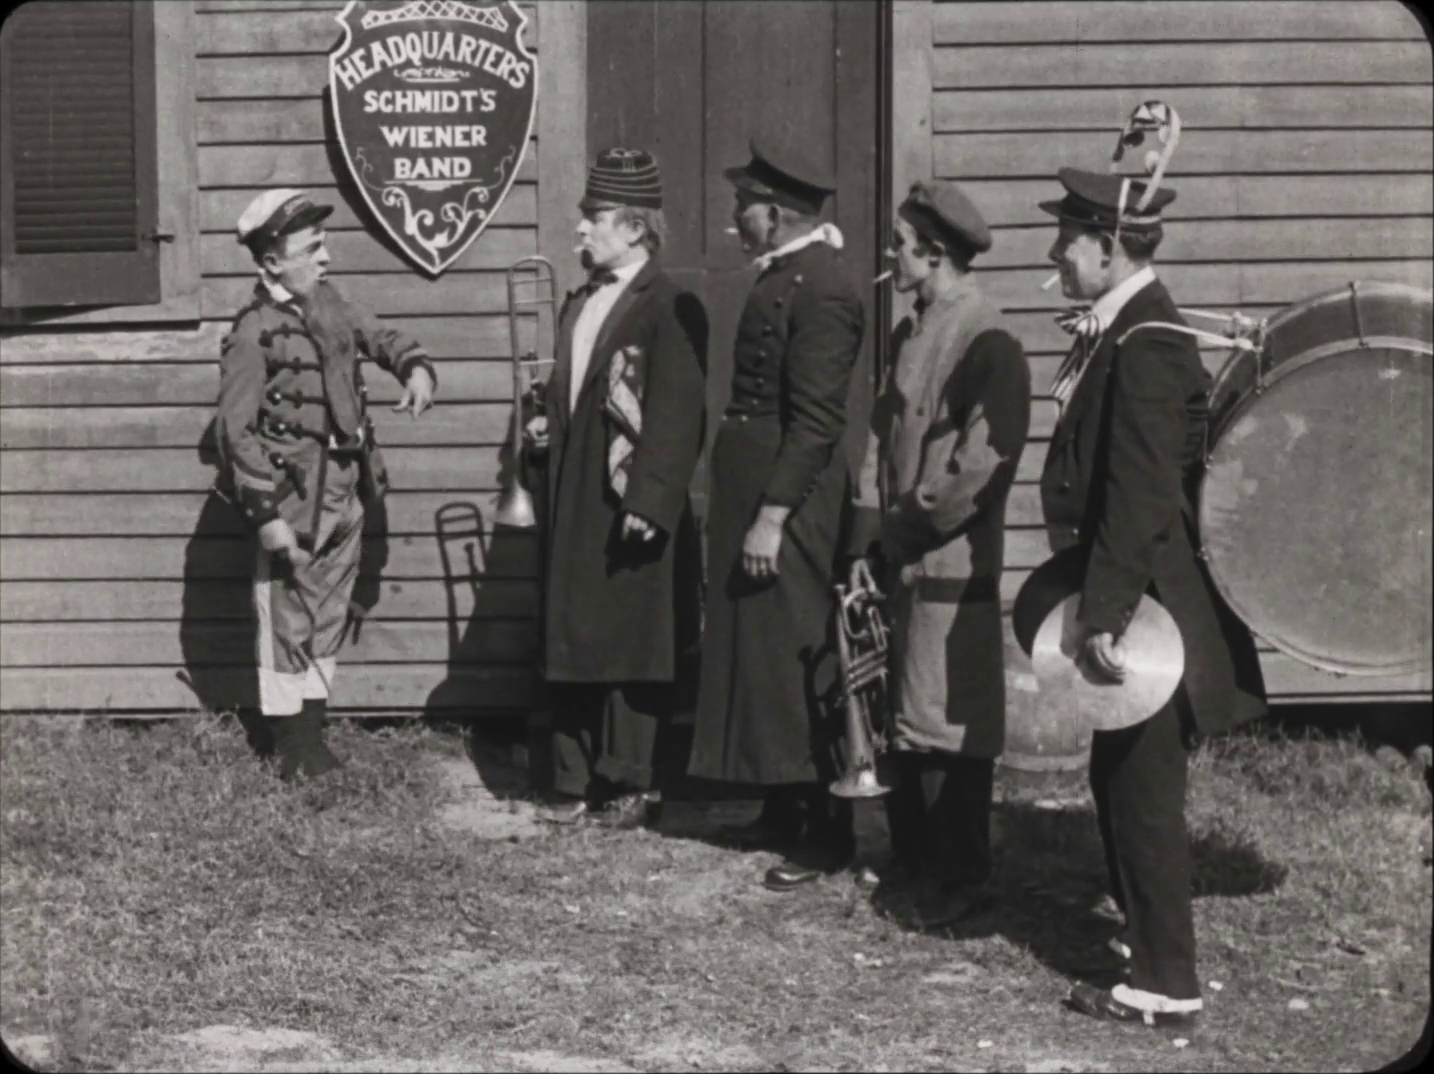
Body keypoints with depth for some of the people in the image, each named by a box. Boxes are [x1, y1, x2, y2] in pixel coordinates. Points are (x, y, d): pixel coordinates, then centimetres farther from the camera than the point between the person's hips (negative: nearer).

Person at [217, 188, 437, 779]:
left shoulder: (327, 302, 4)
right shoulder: (255, 333, -16)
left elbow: (380, 337, 16)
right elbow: (234, 430, -17)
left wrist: (415, 368, -8)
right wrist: (266, 514, -20)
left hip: (346, 492, 8)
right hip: (294, 500, -8)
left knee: (329, 618, 16)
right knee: (288, 623, 3)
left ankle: (314, 735, 28)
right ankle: (291, 752, 14)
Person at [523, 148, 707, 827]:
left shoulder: (665, 306, -11)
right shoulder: (580, 303, 15)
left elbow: (676, 415, -16)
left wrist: (648, 504, -20)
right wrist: (547, 426, 7)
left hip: (631, 510, -8)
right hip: (573, 505, 8)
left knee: (630, 647, 1)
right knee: (570, 642, 9)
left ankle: (627, 784, 11)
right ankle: (574, 782, 17)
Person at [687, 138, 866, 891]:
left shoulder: (819, 288, -17)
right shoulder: (781, 275, 12)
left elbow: (816, 419, -21)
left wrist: (772, 517, -22)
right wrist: (747, 511, 16)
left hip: (789, 504, -10)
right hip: (754, 494, 10)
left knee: (797, 664, -3)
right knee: (760, 653, 15)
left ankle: (825, 833, 7)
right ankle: (785, 810, 27)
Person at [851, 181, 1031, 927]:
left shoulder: (990, 346, -14)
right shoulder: (910, 334, 13)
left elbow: (979, 468, -18)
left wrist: (903, 534, -13)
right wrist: (869, 539, 3)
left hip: (951, 569, -8)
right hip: (897, 562, 8)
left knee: (942, 726, -2)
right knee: (899, 720, 13)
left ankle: (955, 884, 10)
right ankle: (914, 863, 24)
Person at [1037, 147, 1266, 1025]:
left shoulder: (1147, 345, -19)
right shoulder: (1114, 331, 11)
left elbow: (1140, 495, -24)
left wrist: (1106, 613, -24)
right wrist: (1089, 596, 17)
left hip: (1149, 607, -10)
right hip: (1122, 592, 10)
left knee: (1142, 789, -2)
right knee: (1121, 781, 18)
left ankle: (1166, 985, 8)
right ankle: (1148, 938, 32)